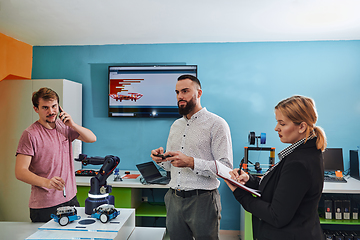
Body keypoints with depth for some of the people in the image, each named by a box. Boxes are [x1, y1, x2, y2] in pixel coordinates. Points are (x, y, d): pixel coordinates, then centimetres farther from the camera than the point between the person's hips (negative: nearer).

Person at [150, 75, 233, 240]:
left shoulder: (216, 124, -8)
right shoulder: (176, 125, 13)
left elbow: (226, 167, -15)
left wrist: (191, 163, -24)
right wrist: (161, 159, -3)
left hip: (202, 200, -5)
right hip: (174, 199, 6)